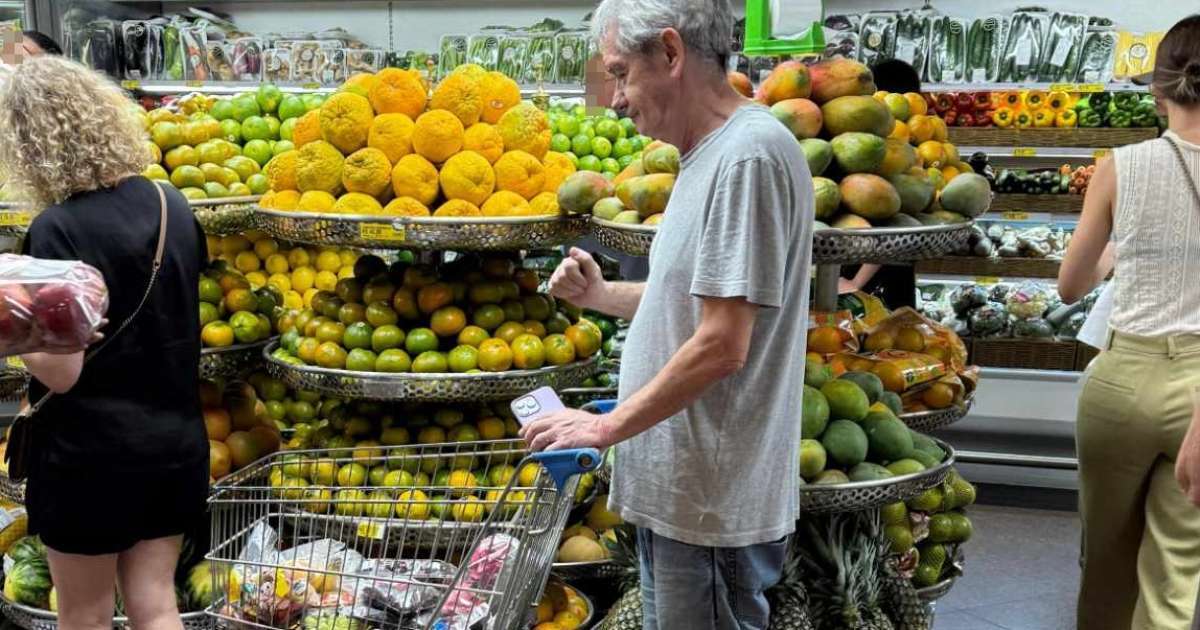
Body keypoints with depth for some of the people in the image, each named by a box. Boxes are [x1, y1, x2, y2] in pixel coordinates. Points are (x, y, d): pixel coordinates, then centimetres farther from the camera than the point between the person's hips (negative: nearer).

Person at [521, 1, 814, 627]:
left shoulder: (750, 155, -20)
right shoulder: (710, 153, 12)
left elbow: (722, 346, -23)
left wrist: (609, 426, -15)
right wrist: (601, 295, 8)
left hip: (712, 502, -9)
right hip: (675, 486, 9)